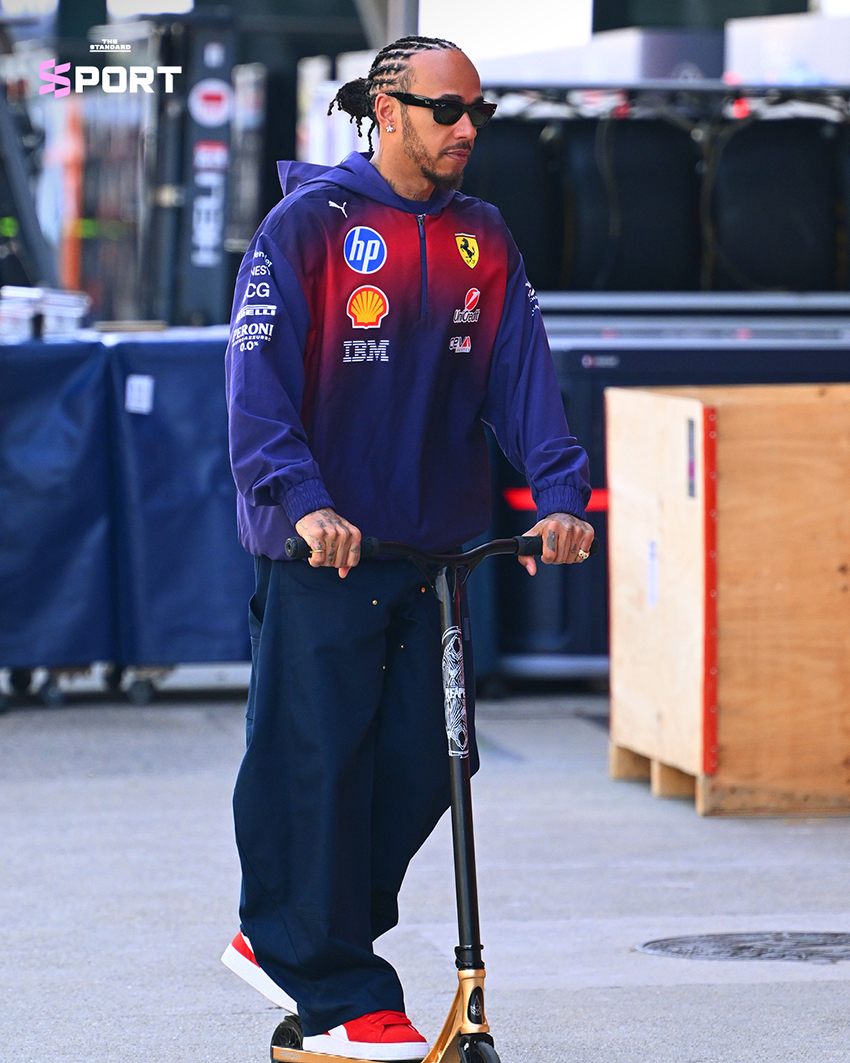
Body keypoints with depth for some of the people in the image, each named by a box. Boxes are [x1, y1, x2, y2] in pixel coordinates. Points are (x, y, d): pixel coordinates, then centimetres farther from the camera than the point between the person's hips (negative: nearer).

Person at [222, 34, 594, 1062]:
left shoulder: (483, 240, 11)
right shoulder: (307, 225, -6)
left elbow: (521, 371, 5)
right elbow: (259, 375, -14)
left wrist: (560, 493, -9)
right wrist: (303, 500, -27)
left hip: (438, 548, 6)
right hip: (322, 549, -6)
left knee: (421, 765, 6)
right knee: (323, 762, -4)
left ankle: (285, 941, 22)